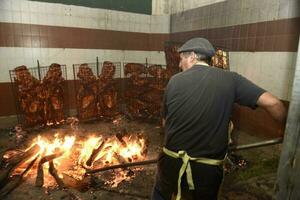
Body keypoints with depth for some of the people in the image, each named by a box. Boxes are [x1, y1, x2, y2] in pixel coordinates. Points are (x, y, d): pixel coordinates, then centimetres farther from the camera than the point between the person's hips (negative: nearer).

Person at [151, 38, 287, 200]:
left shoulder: (174, 81, -5)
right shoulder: (230, 79, -6)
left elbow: (165, 122, 3)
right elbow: (272, 103, -11)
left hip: (172, 163, 0)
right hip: (208, 169, 0)